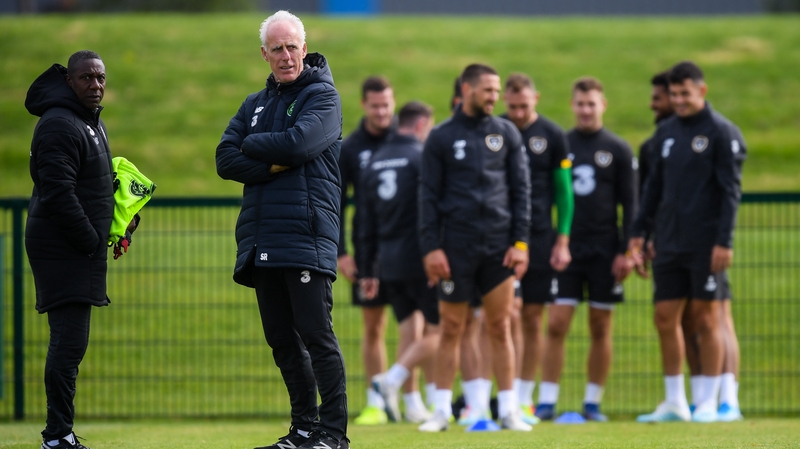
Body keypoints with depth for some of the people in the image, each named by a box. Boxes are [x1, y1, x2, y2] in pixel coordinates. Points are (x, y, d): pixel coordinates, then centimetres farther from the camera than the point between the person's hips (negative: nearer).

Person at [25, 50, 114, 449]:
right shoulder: (59, 125, -15)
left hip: (83, 249, 10)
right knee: (69, 340, -13)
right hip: (63, 248, -10)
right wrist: (90, 241, -16)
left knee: (70, 341, 12)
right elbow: (58, 193, -22)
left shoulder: (93, 123, 18)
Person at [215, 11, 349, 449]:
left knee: (316, 334, -9)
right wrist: (275, 165, -9)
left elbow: (299, 143, -16)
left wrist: (252, 146, 0)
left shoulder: (322, 95, 1)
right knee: (281, 339, 7)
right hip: (261, 241, 7)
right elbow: (225, 160, 7)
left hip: (306, 237, -7)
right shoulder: (255, 104, 20)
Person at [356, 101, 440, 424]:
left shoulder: (374, 164, 13)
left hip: (389, 263, 7)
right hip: (421, 260, -7)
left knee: (409, 333, 12)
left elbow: (365, 222, 15)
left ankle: (413, 405, 9)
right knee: (436, 331, 1)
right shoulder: (422, 157, -7)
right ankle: (392, 380, -15)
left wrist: (366, 270, 18)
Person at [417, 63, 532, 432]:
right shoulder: (442, 137, 3)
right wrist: (431, 247, -6)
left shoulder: (506, 133, 8)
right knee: (451, 329, 3)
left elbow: (521, 189, 8)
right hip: (456, 246, -1)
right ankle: (442, 411, 10)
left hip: (499, 245, 1)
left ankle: (508, 410, 5)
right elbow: (428, 196, 2)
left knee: (500, 328, 2)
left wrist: (520, 242, 0)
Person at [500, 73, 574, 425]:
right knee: (511, 311, -10)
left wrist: (562, 240, 1)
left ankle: (526, 399, 12)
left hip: (539, 237, 1)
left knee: (533, 319, 4)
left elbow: (563, 190, 7)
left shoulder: (552, 136, 3)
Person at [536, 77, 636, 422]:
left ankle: (593, 402, 10)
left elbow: (630, 205, 2)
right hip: (566, 248, 1)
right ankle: (546, 403, -5)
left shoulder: (618, 150, 3)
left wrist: (626, 252, -6)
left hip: (604, 249, -1)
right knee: (556, 325, -7)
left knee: (600, 329, 3)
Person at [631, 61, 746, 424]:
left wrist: (724, 242, -16)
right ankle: (674, 402, 12)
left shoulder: (722, 133, -5)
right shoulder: (666, 132, 13)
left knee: (705, 319, -2)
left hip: (705, 245, -6)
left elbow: (731, 191, -9)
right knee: (665, 319, 4)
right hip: (669, 244, 6)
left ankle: (708, 403, 3)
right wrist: (638, 232, 14)